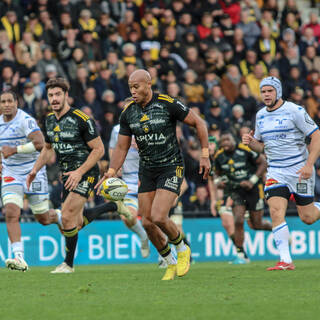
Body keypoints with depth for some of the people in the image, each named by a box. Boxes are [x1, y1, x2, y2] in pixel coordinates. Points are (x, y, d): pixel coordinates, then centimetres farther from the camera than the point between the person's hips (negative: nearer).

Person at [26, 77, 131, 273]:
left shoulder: (81, 119, -17)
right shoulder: (49, 120, 5)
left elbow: (99, 149, -14)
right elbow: (48, 148, 22)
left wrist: (80, 172, -21)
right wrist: (35, 169, 8)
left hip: (86, 174, -8)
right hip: (68, 175, 8)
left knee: (67, 217, -16)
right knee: (77, 223, 12)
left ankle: (68, 263, -1)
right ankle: (113, 206, 35)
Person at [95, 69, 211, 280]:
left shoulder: (168, 104, -15)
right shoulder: (128, 113, -1)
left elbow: (198, 123, -6)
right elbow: (122, 147, 6)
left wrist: (205, 155, -9)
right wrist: (111, 173, -7)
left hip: (171, 168, -5)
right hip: (146, 171, 5)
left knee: (159, 217, -18)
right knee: (147, 222, 0)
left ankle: (183, 250, 10)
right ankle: (171, 263, 20)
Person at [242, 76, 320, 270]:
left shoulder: (295, 111, -11)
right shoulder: (261, 116, 8)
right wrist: (251, 142, -5)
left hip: (300, 170, -4)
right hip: (276, 172, 4)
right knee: (276, 212, -16)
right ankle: (286, 261, -16)